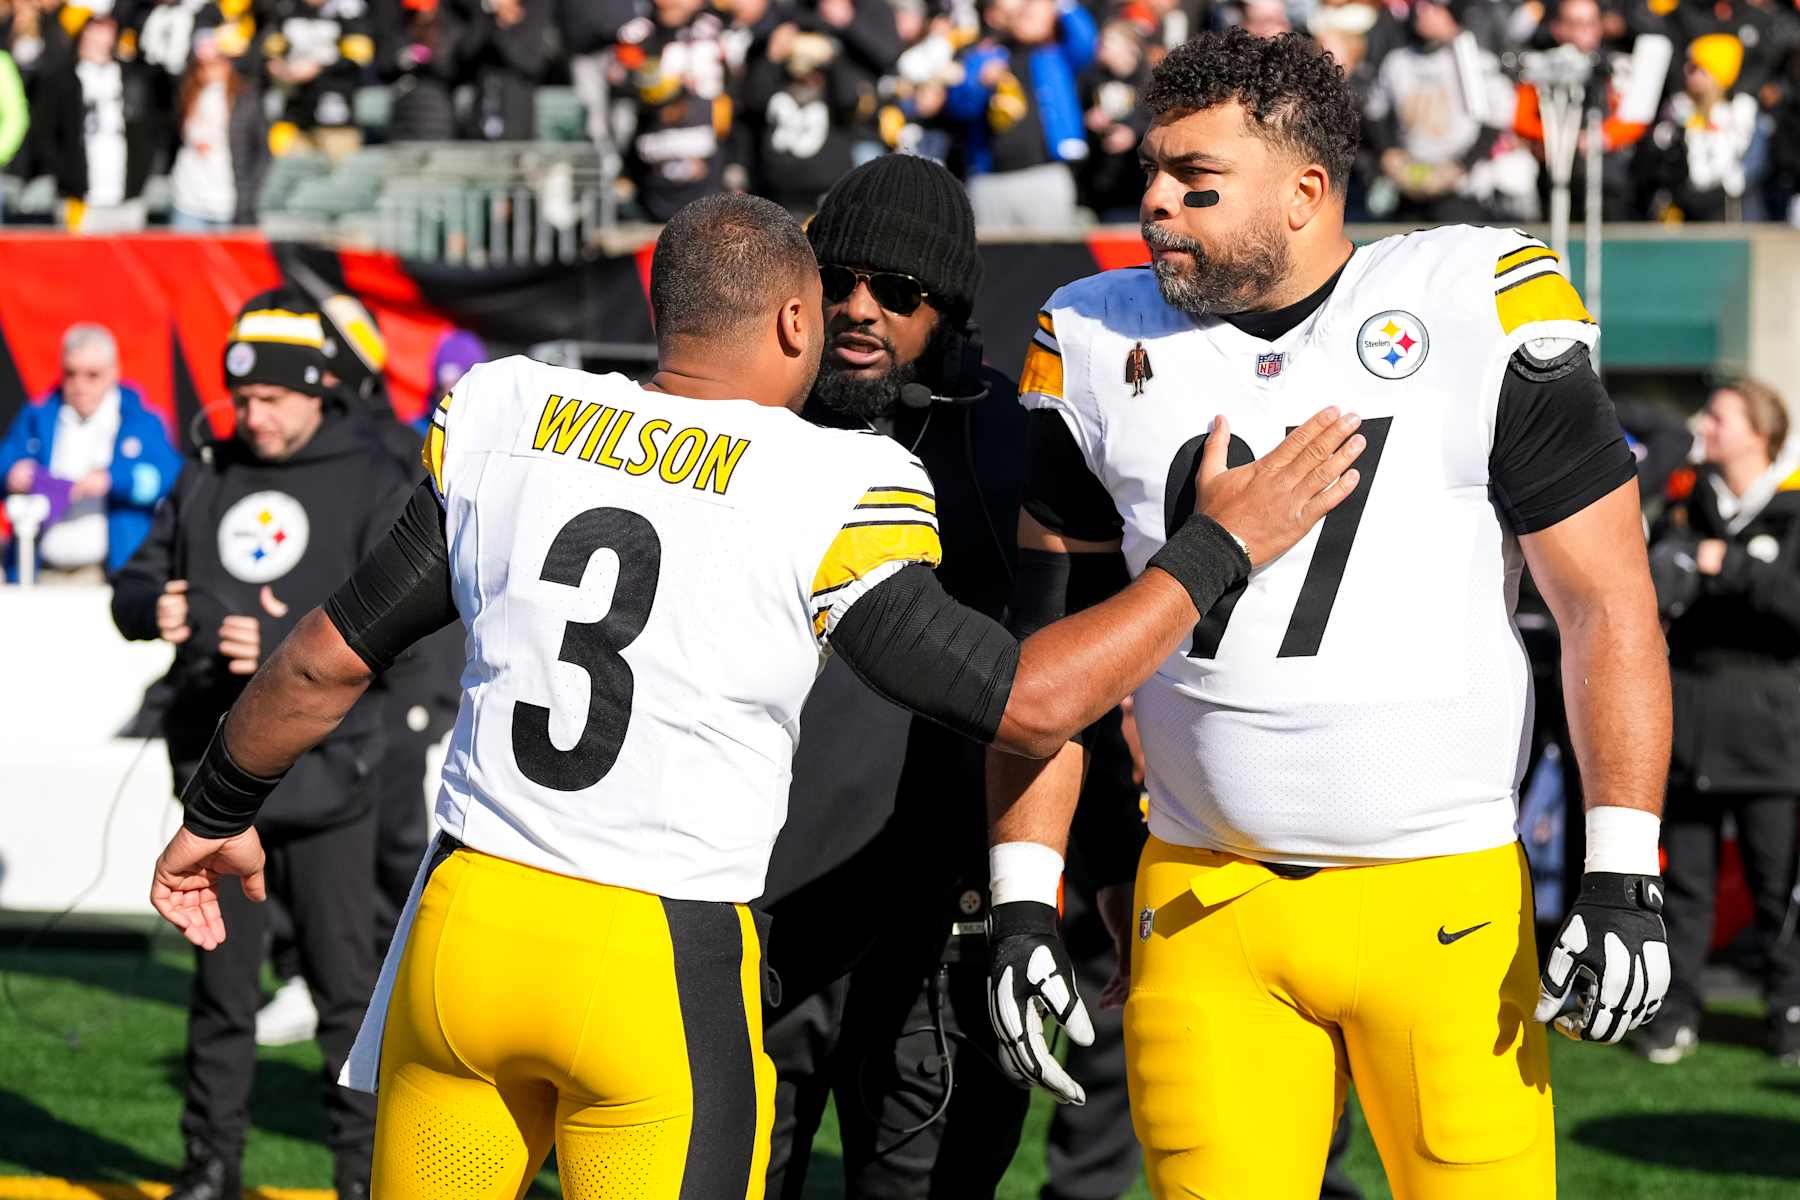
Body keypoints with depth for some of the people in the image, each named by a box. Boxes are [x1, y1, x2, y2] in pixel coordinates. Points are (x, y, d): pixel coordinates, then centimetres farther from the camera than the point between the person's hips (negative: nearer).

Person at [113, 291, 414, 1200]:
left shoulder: (375, 486, -1)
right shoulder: (206, 482, 14)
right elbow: (135, 584, 17)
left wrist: (283, 651, -25)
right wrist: (153, 607, -9)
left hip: (322, 775, -4)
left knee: (345, 980, -2)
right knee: (221, 978, 9)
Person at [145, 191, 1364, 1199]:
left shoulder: (508, 420, 4)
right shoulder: (826, 494, -9)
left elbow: (332, 655, 11)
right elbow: (1027, 701, -8)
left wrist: (218, 814, 27)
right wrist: (1220, 547, 1)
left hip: (472, 919, 4)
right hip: (660, 967, -4)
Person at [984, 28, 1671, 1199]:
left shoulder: (1476, 311, -5)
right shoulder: (1102, 345, 5)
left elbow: (1607, 604, -3)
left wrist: (1623, 879, -8)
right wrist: (1022, 901, 5)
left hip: (1445, 900, -2)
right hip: (1203, 912, 3)